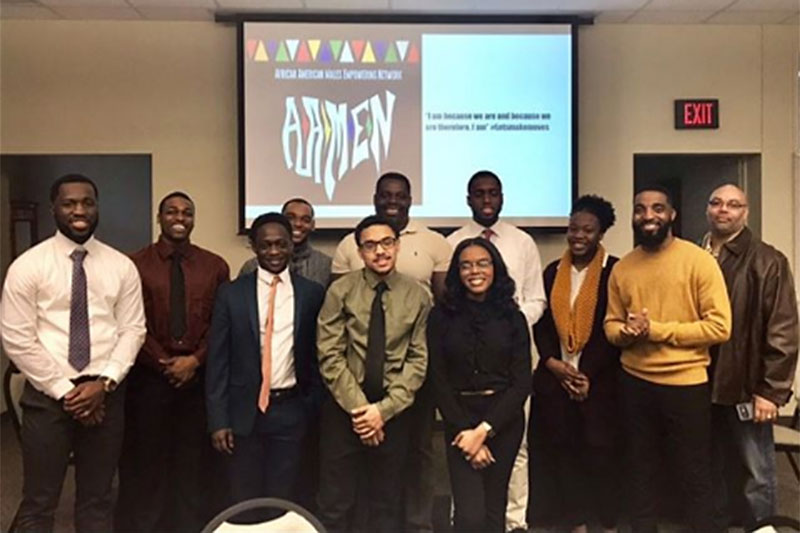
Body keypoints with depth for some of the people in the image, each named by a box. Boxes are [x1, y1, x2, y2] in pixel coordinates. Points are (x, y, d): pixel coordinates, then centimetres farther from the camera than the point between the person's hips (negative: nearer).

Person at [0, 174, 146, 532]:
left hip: (106, 394, 2)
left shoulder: (121, 266, 4)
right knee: (38, 503, 7)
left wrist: (104, 382, -11)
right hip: (47, 394, -2)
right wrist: (64, 391, -10)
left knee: (97, 500, 14)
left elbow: (133, 329, 2)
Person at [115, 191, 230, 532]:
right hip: (149, 376, -1)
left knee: (194, 457, 9)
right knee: (145, 456, 7)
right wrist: (163, 362, -10)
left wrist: (195, 360, -9)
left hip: (199, 375, 2)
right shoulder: (135, 264, 0)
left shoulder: (215, 266, 5)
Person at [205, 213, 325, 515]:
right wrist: (218, 419, -5)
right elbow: (218, 360, -1)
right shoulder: (231, 294, -1)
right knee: (243, 501, 11)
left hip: (291, 411, 0)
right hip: (244, 411, 0)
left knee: (283, 499, 11)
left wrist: (314, 407, 4)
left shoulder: (312, 294, 0)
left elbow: (318, 355, 6)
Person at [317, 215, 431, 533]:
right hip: (344, 408, -1)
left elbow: (417, 360, -3)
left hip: (393, 411, 1)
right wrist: (358, 406, -14)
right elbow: (330, 356, -8)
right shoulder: (341, 291, -4)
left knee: (386, 503, 15)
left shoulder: (417, 296, 0)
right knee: (335, 503, 5)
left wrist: (384, 408, -12)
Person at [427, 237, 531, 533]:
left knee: (494, 509, 11)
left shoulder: (512, 317, 1)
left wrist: (484, 429, -11)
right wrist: (465, 429, -9)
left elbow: (521, 383, -3)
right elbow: (439, 381, -2)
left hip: (503, 420, 2)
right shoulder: (441, 316, -2)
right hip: (459, 421, -1)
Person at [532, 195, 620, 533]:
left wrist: (588, 373, -12)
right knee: (564, 453, 8)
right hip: (555, 377, 4)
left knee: (601, 452, 1)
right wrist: (552, 362, -6)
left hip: (599, 379, -4)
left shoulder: (615, 271, -3)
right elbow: (541, 323, 9)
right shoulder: (553, 272, 11)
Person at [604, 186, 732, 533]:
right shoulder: (622, 268, 3)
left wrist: (656, 330, -19)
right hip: (635, 383, 4)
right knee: (641, 470, 19)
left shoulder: (698, 260, -10)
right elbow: (611, 323, 11)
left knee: (694, 475, 12)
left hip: (686, 383, -4)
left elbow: (719, 326, -15)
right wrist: (625, 333, -13)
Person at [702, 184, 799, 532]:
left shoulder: (768, 261, -6)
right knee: (708, 469, 18)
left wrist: (771, 390, -13)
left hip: (746, 387, -4)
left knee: (757, 473, 8)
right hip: (699, 385, 4)